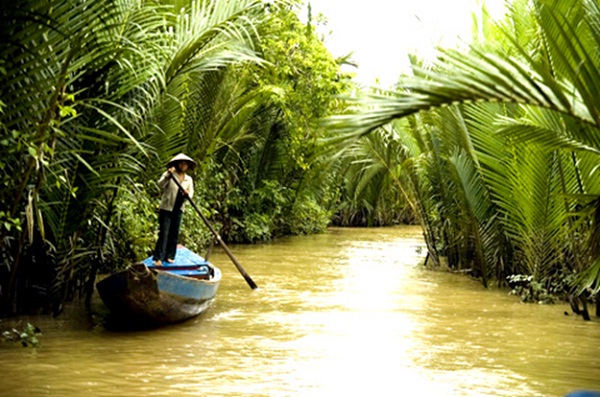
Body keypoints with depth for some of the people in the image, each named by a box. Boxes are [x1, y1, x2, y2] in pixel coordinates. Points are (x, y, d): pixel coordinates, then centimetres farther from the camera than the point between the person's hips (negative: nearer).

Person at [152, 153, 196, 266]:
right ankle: (158, 258, -9)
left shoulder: (189, 179, 11)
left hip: (178, 210, 5)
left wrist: (187, 194, -19)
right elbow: (160, 185, -18)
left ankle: (169, 256, 13)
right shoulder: (169, 174, -3)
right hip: (166, 208, -5)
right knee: (164, 232, -9)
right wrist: (168, 175, -33)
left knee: (174, 233, 6)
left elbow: (191, 194, 4)